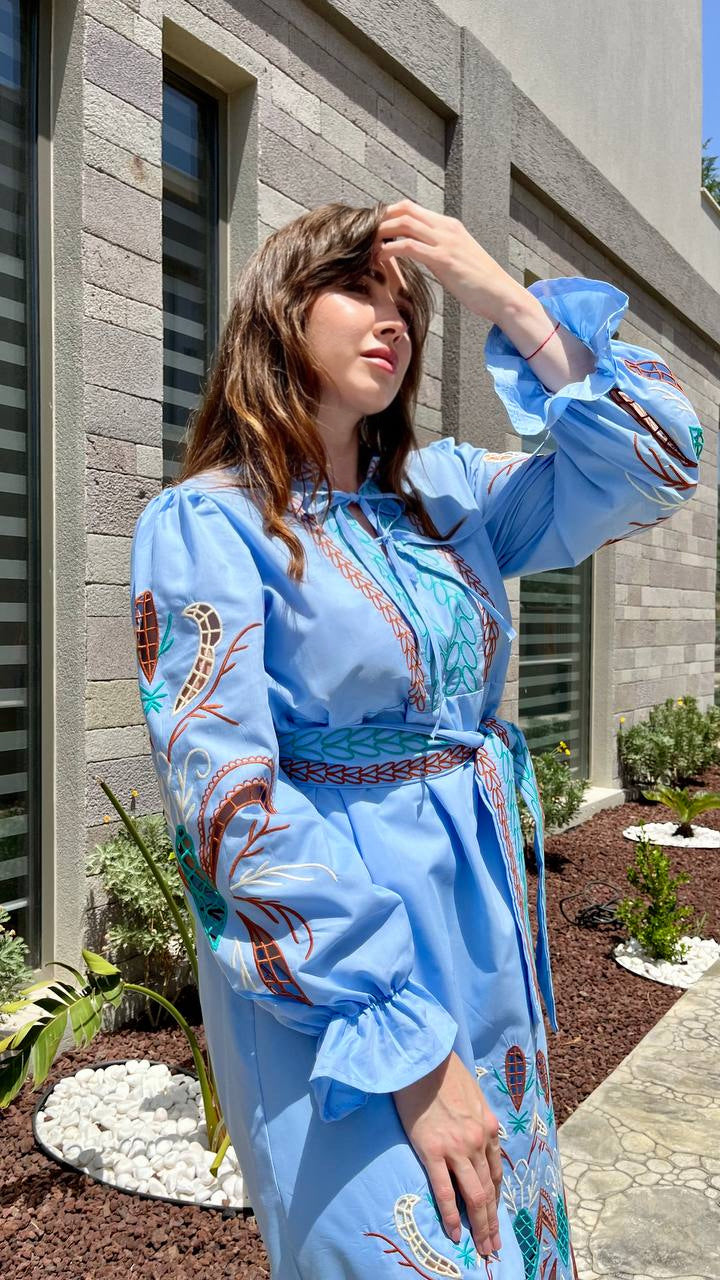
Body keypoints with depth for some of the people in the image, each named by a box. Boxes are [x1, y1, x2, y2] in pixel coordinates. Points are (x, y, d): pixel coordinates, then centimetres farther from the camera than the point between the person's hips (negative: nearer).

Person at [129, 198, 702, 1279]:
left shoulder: (445, 492, 6)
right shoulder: (205, 522, -11)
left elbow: (655, 468, 1)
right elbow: (229, 799, -19)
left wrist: (508, 300, -9)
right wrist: (410, 1056, -20)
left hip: (490, 942, 6)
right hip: (328, 986, -6)